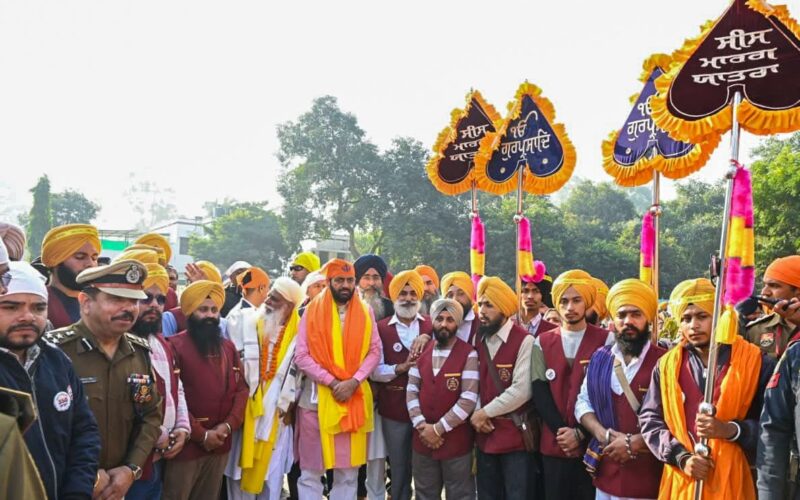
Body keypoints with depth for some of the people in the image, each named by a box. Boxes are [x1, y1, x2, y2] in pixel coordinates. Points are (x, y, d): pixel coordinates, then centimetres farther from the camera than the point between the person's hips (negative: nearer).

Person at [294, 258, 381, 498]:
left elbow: (375, 351, 1)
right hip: (317, 396, -1)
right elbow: (301, 356, -6)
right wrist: (332, 382, -14)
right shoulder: (313, 311, 0)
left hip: (355, 396, 2)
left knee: (348, 471, 9)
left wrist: (354, 382, -13)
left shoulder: (365, 312, 6)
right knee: (311, 470, 5)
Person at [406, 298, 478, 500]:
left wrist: (439, 428, -15)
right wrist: (421, 425, -9)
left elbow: (468, 399, -15)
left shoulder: (469, 355, -8)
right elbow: (411, 391, 4)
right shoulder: (421, 352, 7)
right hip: (423, 438, 4)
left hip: (456, 440, -4)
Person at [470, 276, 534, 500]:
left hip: (515, 435, -6)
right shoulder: (478, 339, 8)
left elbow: (521, 391, -20)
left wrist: (485, 412, -13)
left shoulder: (524, 341, -13)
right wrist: (475, 414, -6)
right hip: (485, 434, 6)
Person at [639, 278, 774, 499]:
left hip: (734, 479, -2)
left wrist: (730, 430, -15)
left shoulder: (755, 361, 0)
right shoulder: (667, 364, 5)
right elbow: (650, 419, 4)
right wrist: (681, 457, -8)